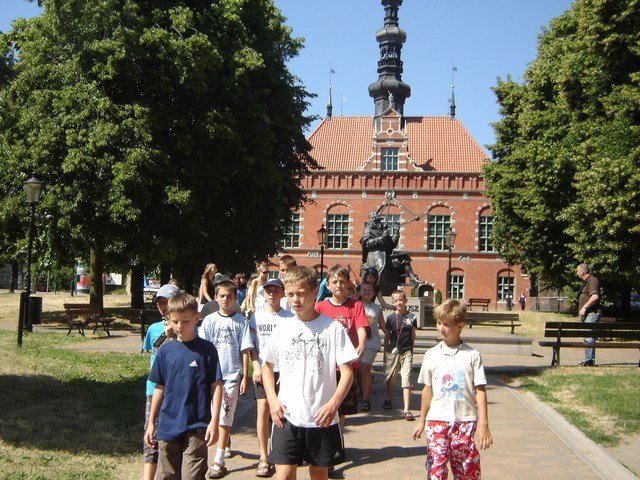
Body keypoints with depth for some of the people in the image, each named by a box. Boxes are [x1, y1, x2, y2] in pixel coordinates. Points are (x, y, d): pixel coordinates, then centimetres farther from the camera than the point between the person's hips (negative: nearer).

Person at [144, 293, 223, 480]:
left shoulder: (206, 349, -5)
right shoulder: (165, 350, 5)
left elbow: (216, 386, -3)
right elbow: (160, 388, 11)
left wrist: (214, 421, -9)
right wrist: (151, 423, 13)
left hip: (196, 427, -3)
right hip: (167, 426, 4)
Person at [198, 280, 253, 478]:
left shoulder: (241, 321, 0)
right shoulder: (209, 320, 3)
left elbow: (245, 350, 1)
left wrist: (245, 377, -2)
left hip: (232, 375, -2)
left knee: (225, 417, -1)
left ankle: (219, 461, 3)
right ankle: (225, 441, 30)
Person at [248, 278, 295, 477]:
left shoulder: (289, 317, 1)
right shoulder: (256, 317, 7)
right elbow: (251, 345, 9)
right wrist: (256, 366, -3)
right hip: (263, 370, 1)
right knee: (263, 409, -6)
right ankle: (263, 458, -1)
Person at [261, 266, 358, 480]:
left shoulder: (333, 328, -6)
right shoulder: (282, 328, 3)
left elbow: (347, 372, -6)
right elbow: (267, 366, 14)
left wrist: (333, 404, -21)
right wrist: (273, 400, 0)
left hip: (322, 420, -1)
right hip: (287, 417, 1)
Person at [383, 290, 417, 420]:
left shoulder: (411, 317, 0)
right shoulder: (391, 318, 0)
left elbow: (413, 335, 10)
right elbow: (387, 336, 7)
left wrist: (411, 348, 11)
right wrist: (385, 353, 9)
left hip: (407, 351, -1)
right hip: (393, 350, 1)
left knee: (406, 379, -7)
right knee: (390, 377, 15)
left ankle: (406, 409, -7)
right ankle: (388, 399, 40)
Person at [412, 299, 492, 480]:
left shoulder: (472, 356, -2)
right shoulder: (432, 355, 4)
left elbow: (480, 391, -2)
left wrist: (483, 425, -7)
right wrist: (421, 421, 16)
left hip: (465, 420, -1)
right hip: (437, 421, 2)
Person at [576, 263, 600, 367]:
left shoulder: (592, 280, -11)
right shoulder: (586, 282, 21)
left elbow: (595, 296, -24)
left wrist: (584, 307, -23)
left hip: (591, 314, -11)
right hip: (586, 314, 11)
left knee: (589, 337, -14)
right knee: (587, 337, 13)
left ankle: (589, 360, -15)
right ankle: (589, 359, 18)